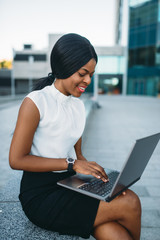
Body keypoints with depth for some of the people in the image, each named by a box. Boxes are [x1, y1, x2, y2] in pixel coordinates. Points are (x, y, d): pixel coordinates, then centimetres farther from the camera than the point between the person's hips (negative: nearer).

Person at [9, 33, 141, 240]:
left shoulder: (78, 105, 10)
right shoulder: (35, 102, -11)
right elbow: (16, 160, -13)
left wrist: (101, 176, -4)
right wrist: (71, 164, -18)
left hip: (70, 187, 6)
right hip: (41, 195, -6)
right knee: (130, 204, -18)